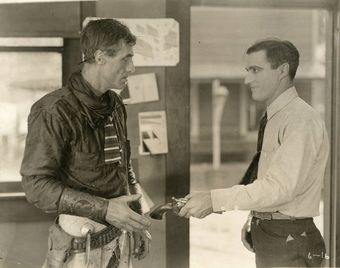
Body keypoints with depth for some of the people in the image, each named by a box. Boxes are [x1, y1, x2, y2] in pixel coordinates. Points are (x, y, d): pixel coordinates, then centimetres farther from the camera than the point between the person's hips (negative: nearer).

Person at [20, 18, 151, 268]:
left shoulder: (115, 105, 6)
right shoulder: (55, 111, -17)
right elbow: (36, 185, -19)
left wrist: (138, 222, 16)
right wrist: (104, 209, -24)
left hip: (121, 238, 7)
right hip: (82, 244, -6)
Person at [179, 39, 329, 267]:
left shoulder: (301, 120, -18)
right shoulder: (273, 118, 10)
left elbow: (280, 187, -26)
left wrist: (214, 200, -28)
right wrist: (254, 221, 2)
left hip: (288, 242, -8)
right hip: (266, 238, 8)